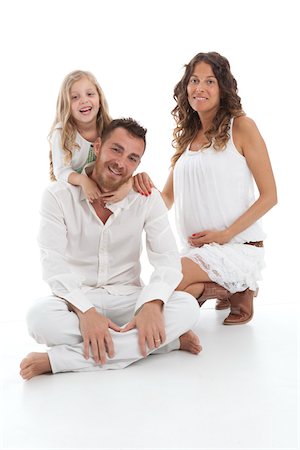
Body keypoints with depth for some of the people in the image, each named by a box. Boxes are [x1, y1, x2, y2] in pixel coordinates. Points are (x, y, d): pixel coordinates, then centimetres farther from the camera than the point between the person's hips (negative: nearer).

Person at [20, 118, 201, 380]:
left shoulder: (148, 199, -4)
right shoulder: (59, 196, -8)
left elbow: (168, 260, -11)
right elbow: (53, 264, -17)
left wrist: (153, 304, -32)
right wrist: (85, 311, -34)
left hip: (127, 299, 2)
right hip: (76, 299, -1)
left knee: (187, 307, -27)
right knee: (40, 317, -35)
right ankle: (166, 340, -26)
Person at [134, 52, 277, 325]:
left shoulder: (241, 127, -3)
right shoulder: (187, 136, 15)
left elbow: (269, 196, -5)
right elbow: (168, 198, 14)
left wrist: (226, 234, -15)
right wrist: (146, 187, -10)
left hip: (237, 247, -6)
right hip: (196, 251, 7)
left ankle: (237, 291, -2)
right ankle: (226, 289, 9)